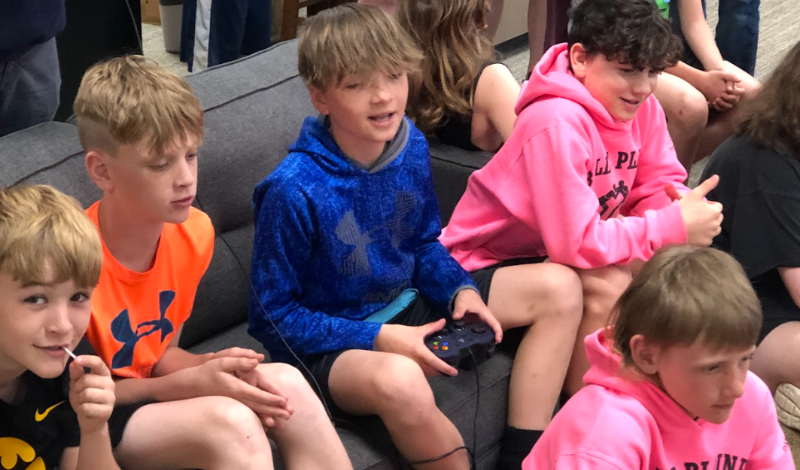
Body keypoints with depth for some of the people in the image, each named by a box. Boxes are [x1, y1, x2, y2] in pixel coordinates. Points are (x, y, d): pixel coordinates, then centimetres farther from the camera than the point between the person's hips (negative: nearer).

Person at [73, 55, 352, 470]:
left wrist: (215, 366, -16)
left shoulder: (194, 231, -5)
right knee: (231, 422, -28)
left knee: (286, 384, -8)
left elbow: (162, 352, 6)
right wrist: (190, 384, -22)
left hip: (144, 389, 8)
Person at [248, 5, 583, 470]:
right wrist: (377, 338, -23)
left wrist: (462, 289, -8)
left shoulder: (412, 147, -6)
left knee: (559, 287, 0)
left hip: (406, 305, 8)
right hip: (329, 341, -7)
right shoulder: (294, 190, -25)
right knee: (400, 380, -43)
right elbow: (277, 314, -16)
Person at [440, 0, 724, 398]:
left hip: (558, 253, 8)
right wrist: (673, 226, -29)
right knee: (608, 284, -30)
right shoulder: (558, 124, -32)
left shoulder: (640, 107, -7)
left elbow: (658, 189, -1)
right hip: (487, 264, -8)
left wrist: (684, 208, -25)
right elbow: (574, 243, -34)